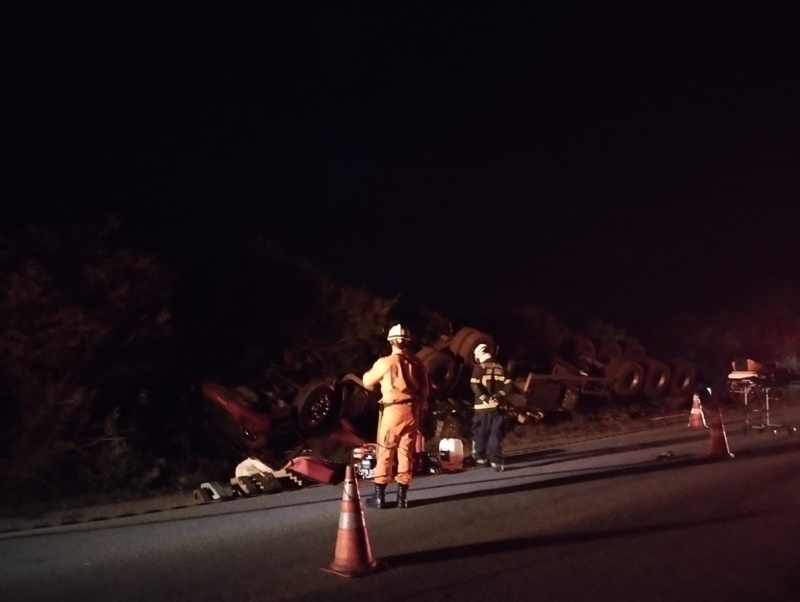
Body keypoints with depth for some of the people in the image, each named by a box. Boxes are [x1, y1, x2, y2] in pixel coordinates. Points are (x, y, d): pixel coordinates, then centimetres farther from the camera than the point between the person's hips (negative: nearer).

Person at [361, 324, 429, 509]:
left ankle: (379, 497, 6)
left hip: (393, 411, -4)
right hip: (412, 411, 4)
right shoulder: (416, 362, 3)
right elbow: (424, 389, 8)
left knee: (385, 453, 4)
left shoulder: (385, 362, -10)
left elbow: (368, 381, 4)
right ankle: (402, 497, 12)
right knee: (406, 453, 10)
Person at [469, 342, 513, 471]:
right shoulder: (500, 368, 10)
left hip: (483, 406, -3)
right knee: (496, 433, 3)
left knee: (480, 432, 11)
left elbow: (474, 385, -16)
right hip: (497, 406, 3)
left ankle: (480, 457, 20)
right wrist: (498, 396, -3)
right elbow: (508, 386, 3)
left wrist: (485, 398, -15)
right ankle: (496, 460, -8)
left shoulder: (479, 367, -4)